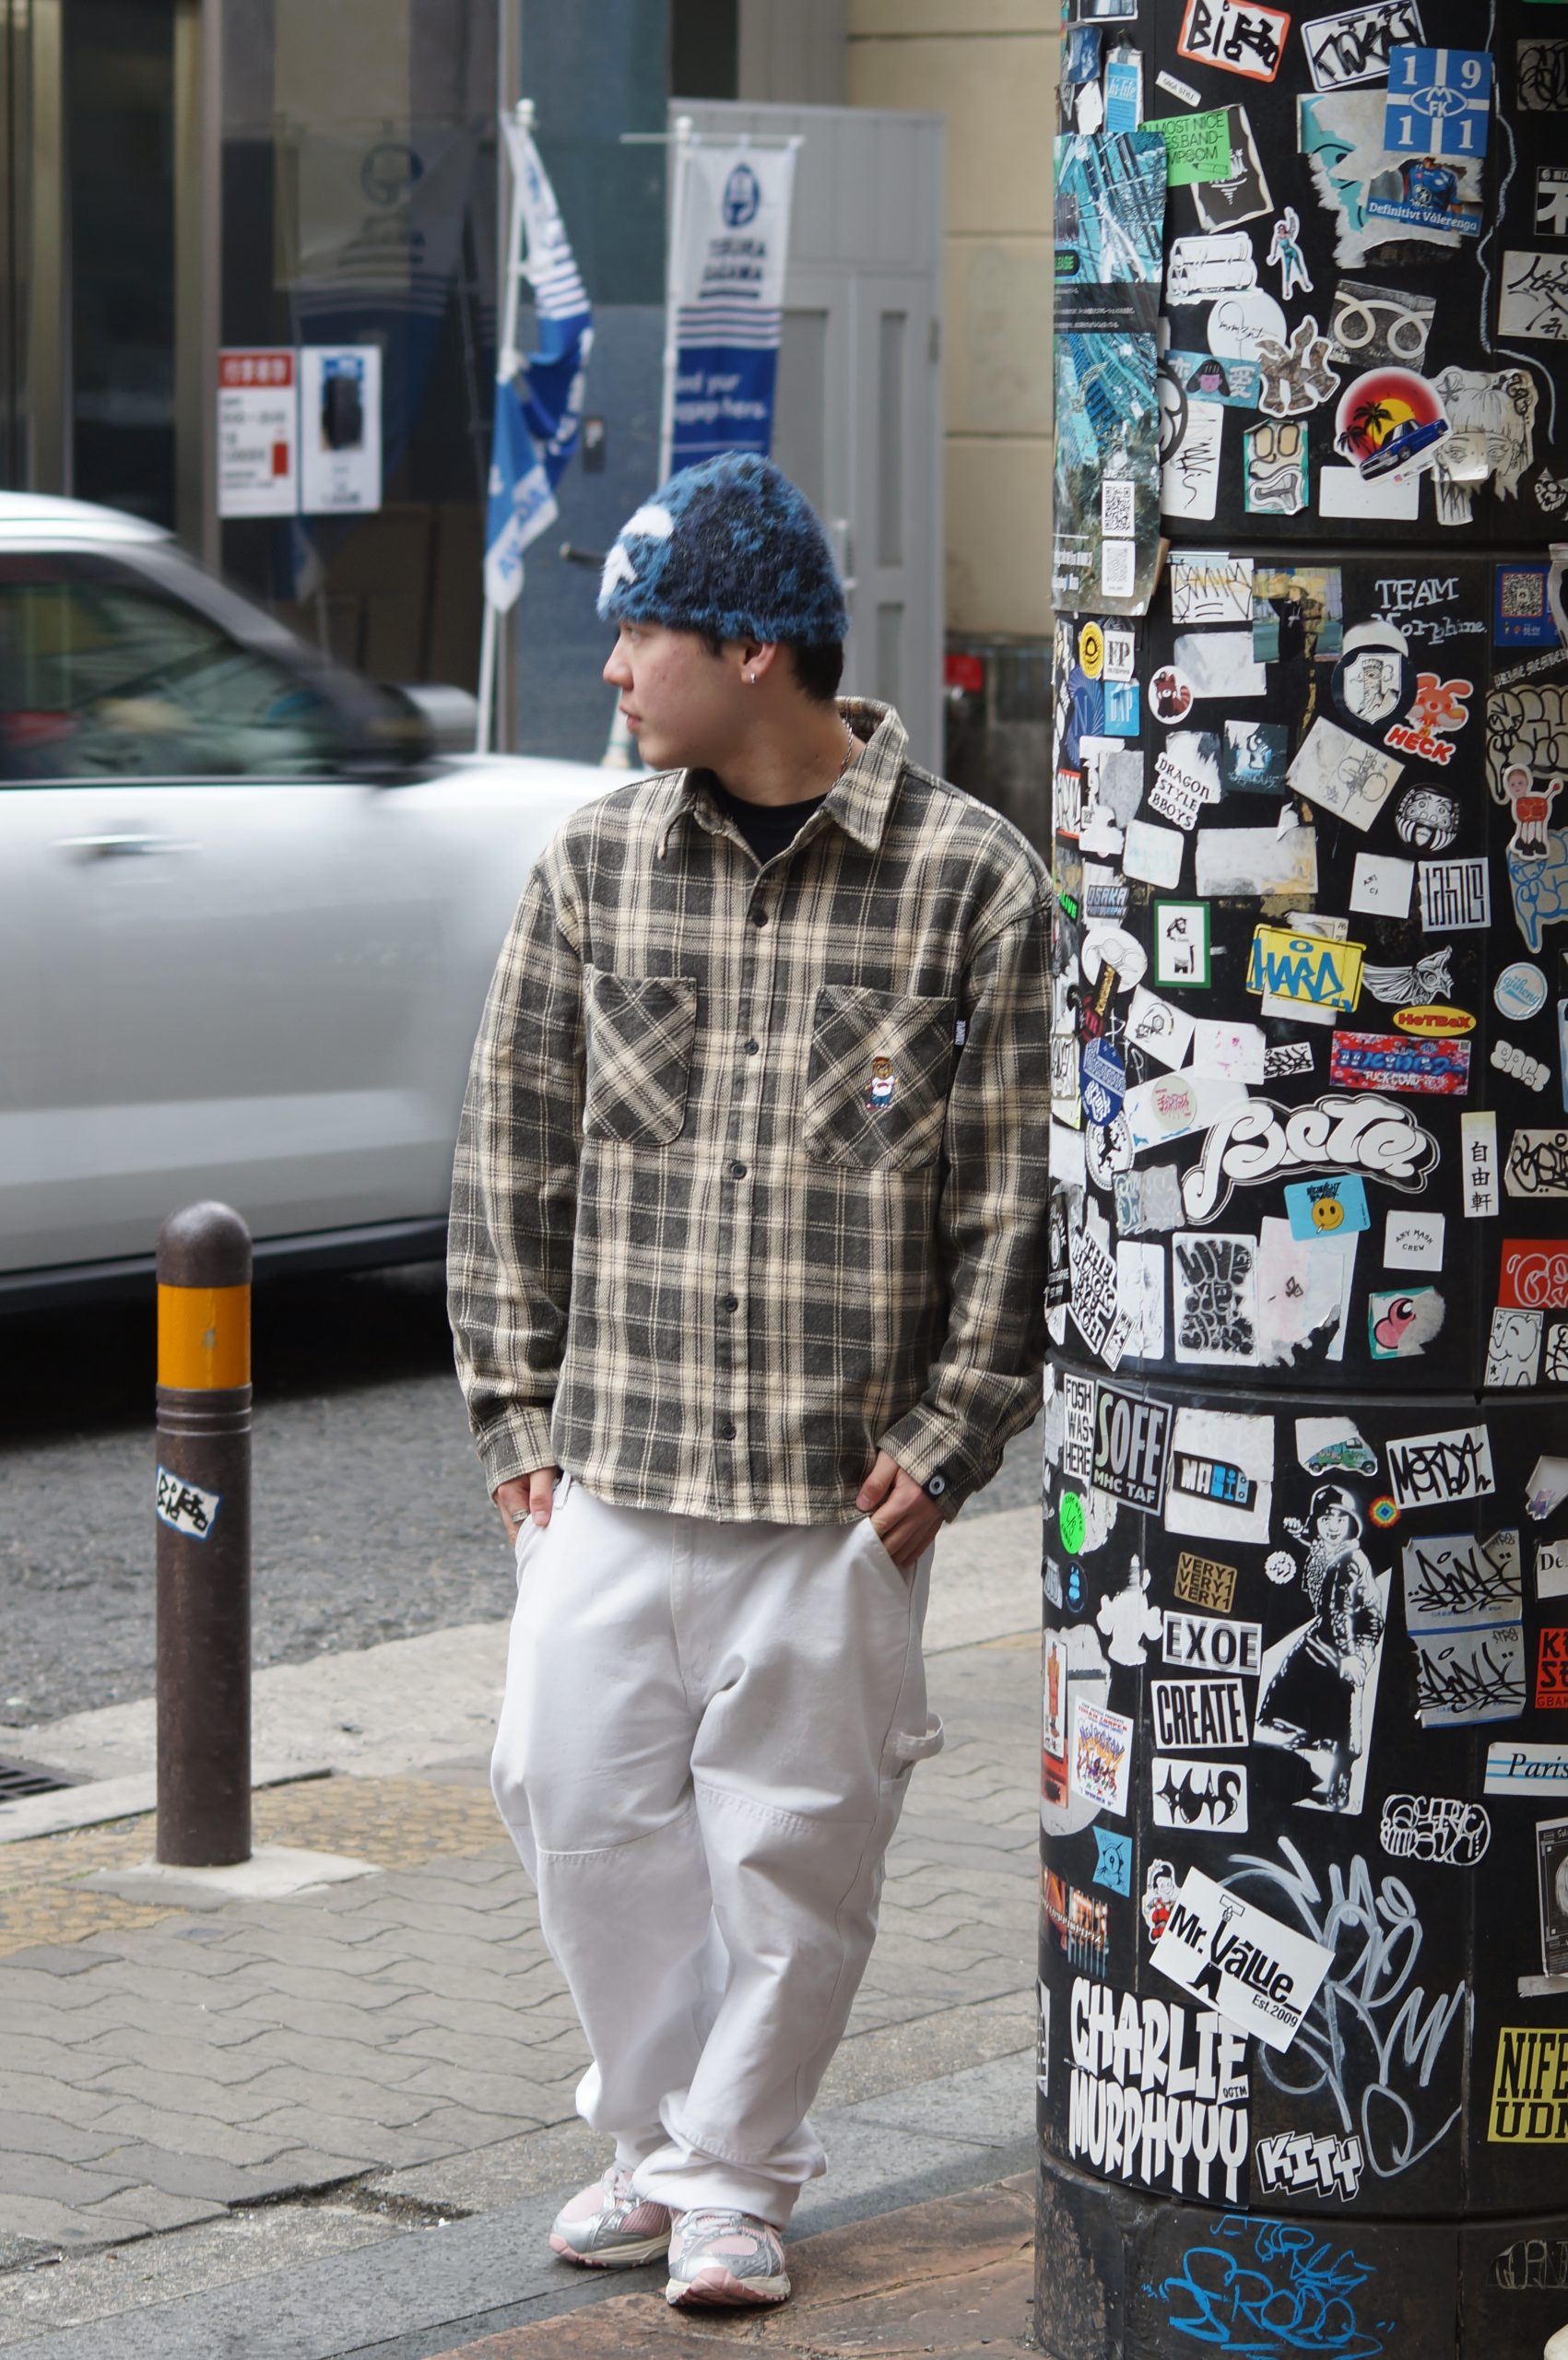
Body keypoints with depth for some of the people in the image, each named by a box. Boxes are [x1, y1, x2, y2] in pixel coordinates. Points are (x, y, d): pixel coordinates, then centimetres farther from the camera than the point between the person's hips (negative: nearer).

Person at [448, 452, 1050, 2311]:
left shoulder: (969, 880, -5)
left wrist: (946, 1441, -5)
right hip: (612, 1462, 3)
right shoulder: (595, 863, 4)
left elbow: (1017, 1193, -2)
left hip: (839, 1481, -3)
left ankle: (737, 2175, 20)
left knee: (792, 1838, 4)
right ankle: (661, 2136, 24)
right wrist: (516, 1407, 5)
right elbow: (513, 1146, 9)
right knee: (581, 1804, 4)